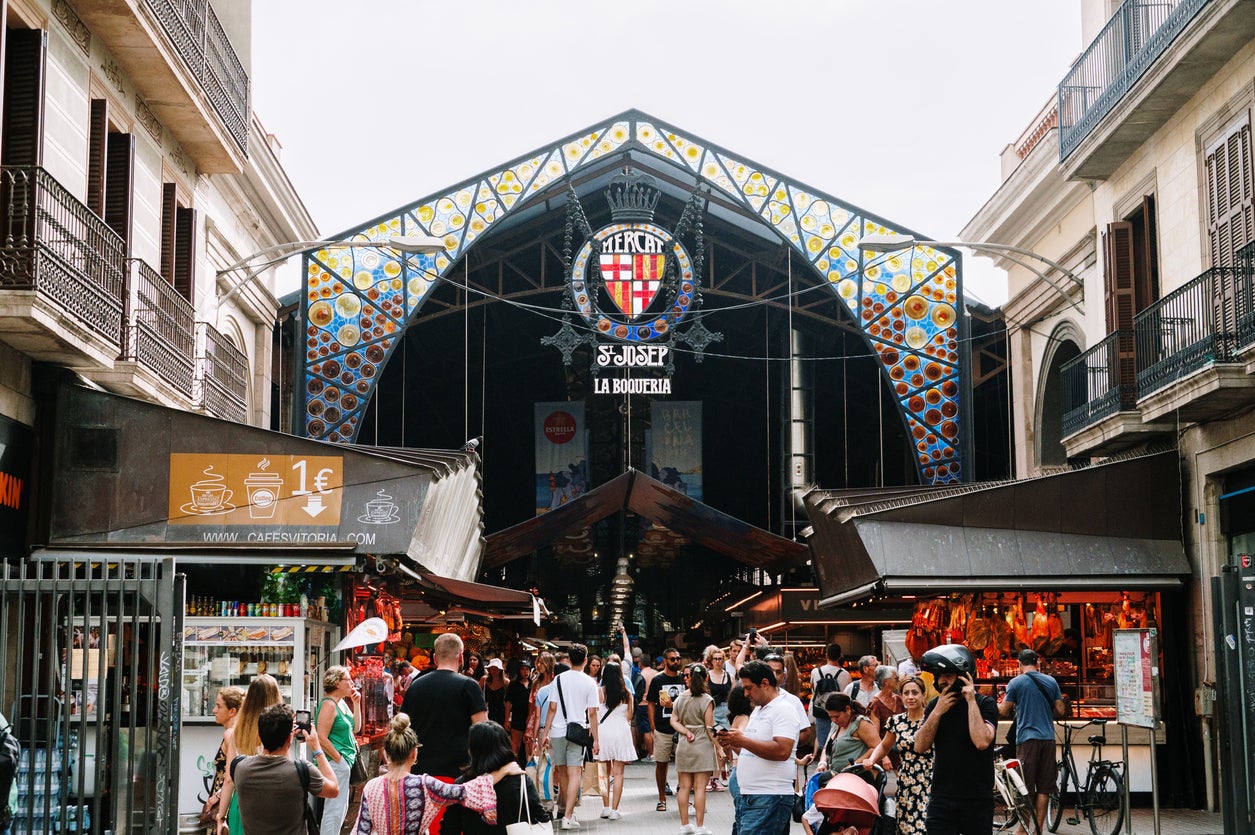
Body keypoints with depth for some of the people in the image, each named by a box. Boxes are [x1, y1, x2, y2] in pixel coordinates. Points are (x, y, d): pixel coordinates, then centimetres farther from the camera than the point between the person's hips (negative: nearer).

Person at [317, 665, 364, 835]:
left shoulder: (342, 702, 12)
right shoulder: (329, 704, -15)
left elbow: (356, 728, 14)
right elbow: (322, 738, -20)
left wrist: (356, 704, 6)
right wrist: (339, 759, -16)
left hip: (344, 762, 10)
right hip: (335, 763, -10)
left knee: (342, 808, 17)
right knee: (335, 809, -9)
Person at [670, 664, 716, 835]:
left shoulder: (680, 698, 4)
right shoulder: (706, 700, -11)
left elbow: (673, 720, 1)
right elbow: (709, 728, -12)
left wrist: (686, 732, -6)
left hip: (683, 746, 5)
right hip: (702, 745, -4)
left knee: (684, 787, 9)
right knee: (700, 787, -3)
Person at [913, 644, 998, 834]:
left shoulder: (985, 704, -6)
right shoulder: (934, 706, 8)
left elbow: (981, 742, -23)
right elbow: (920, 747, -2)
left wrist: (971, 702, -18)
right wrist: (938, 712, -12)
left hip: (977, 800, -3)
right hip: (941, 799, 3)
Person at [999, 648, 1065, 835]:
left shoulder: (1016, 682, -2)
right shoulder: (1051, 681, 8)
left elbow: (1004, 711, 0)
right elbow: (1060, 711, 9)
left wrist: (996, 706, 21)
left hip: (1027, 737, -3)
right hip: (1048, 737, 3)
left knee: (1026, 786, 1)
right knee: (1044, 787, 5)